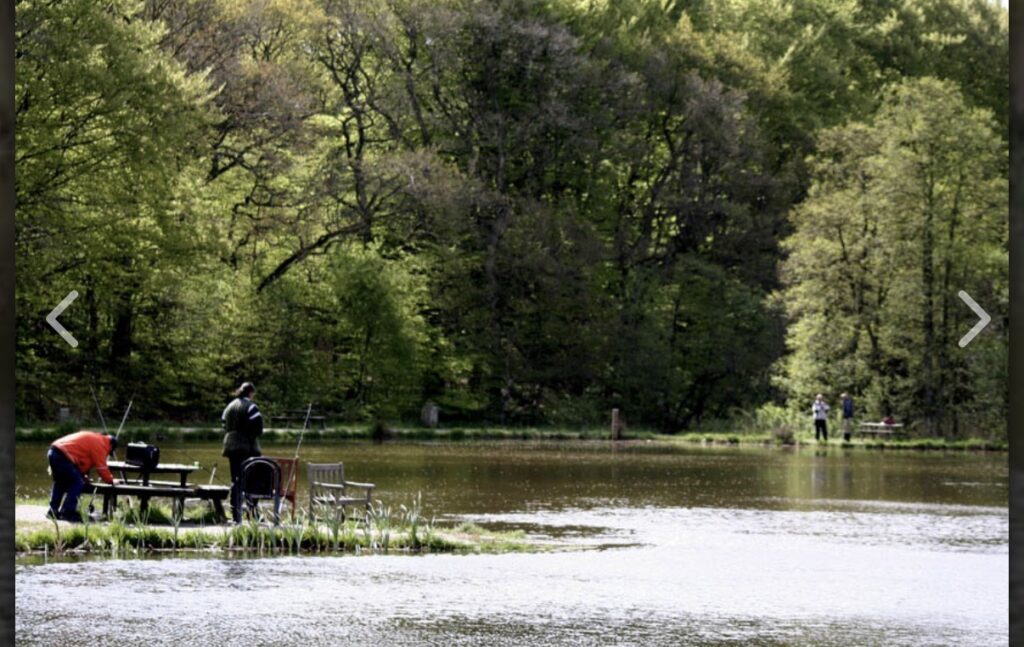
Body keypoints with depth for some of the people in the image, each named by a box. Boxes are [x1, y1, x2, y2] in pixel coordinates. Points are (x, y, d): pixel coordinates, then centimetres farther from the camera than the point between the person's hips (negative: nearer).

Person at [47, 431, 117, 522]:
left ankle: (53, 511, 27)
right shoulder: (100, 445, -1)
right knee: (78, 483, -4)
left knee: (60, 483, 24)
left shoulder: (93, 438, 28)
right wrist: (110, 480, 14)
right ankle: (67, 513, -7)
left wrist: (84, 475, 32)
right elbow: (101, 467, 0)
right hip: (62, 456, -10)